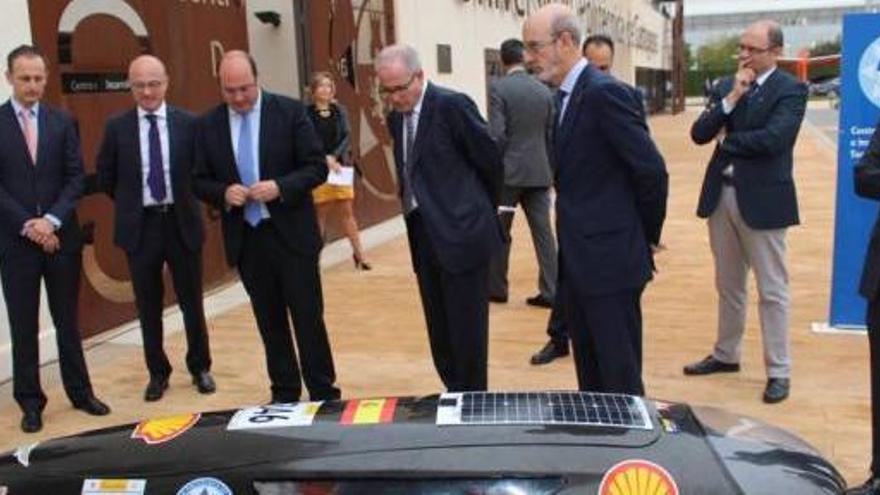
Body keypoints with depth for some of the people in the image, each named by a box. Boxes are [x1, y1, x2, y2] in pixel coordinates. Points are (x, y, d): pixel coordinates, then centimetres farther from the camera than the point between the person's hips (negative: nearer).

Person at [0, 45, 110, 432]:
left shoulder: (62, 122, 5)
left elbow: (76, 178, 1)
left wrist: (52, 220, -12)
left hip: (61, 236, 2)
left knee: (68, 321, 11)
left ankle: (80, 392, 22)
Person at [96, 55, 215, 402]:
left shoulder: (187, 123, -4)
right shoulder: (116, 127, -2)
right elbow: (105, 178, 9)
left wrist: (185, 200, 2)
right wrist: (130, 205, 8)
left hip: (181, 223, 0)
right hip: (140, 226, 1)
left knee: (192, 301, 10)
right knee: (148, 306, 10)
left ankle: (200, 367, 27)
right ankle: (157, 372, 24)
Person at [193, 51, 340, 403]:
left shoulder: (290, 111, -5)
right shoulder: (208, 124, 4)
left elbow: (317, 167, -6)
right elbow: (200, 181, 7)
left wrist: (280, 187, -21)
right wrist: (224, 192, -14)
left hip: (291, 234, -3)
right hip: (245, 238, 3)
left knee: (309, 319, 3)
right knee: (270, 323, 12)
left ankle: (324, 395, 15)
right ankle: (284, 395, 25)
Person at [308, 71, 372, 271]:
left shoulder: (339, 110, 6)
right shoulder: (307, 113, -4)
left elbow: (345, 137, -1)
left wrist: (335, 156, -15)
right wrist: (326, 159, -18)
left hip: (340, 165, 3)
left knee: (347, 211, 5)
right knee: (320, 213, 1)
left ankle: (359, 253, 12)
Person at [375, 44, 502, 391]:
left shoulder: (452, 105, -11)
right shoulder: (396, 117, 11)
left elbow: (491, 161, -4)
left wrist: (482, 212, 7)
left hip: (461, 234, -7)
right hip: (423, 236, 7)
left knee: (466, 327, 1)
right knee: (439, 329, 14)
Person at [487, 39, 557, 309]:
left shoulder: (498, 87, -8)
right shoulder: (544, 90, 6)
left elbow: (496, 135, -14)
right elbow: (551, 136, 9)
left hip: (508, 171, -4)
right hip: (539, 173, 4)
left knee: (499, 232, 10)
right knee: (543, 233, 5)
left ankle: (496, 288, 20)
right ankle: (550, 292, 5)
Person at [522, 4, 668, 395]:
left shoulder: (604, 92, -16)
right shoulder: (564, 96, 13)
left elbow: (652, 170, -17)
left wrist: (646, 236, -5)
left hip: (610, 259, -9)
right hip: (576, 260, 9)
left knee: (620, 378, 3)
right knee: (589, 373, 18)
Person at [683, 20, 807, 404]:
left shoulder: (790, 90, -8)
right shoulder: (724, 87, 10)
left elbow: (773, 139, -22)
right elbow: (699, 134, -1)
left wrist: (726, 139, -7)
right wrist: (731, 98, -12)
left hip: (762, 200, -6)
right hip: (721, 196, 6)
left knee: (772, 290, 2)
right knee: (728, 286, 17)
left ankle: (778, 372, 12)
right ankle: (725, 354, 31)